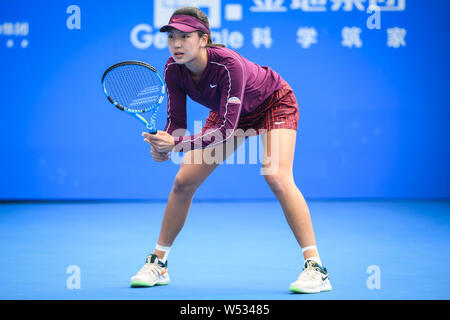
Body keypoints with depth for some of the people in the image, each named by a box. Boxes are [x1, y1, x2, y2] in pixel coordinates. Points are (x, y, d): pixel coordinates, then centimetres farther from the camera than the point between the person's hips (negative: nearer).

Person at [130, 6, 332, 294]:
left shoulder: (228, 64, -40)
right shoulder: (173, 69, -22)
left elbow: (227, 128, -42)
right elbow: (177, 122, -16)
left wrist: (177, 143, -51)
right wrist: (163, 146, -38)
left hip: (275, 103, -6)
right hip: (231, 111, 6)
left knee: (277, 177, -28)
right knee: (183, 181, -2)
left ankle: (316, 269, -25)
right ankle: (158, 264, 14)